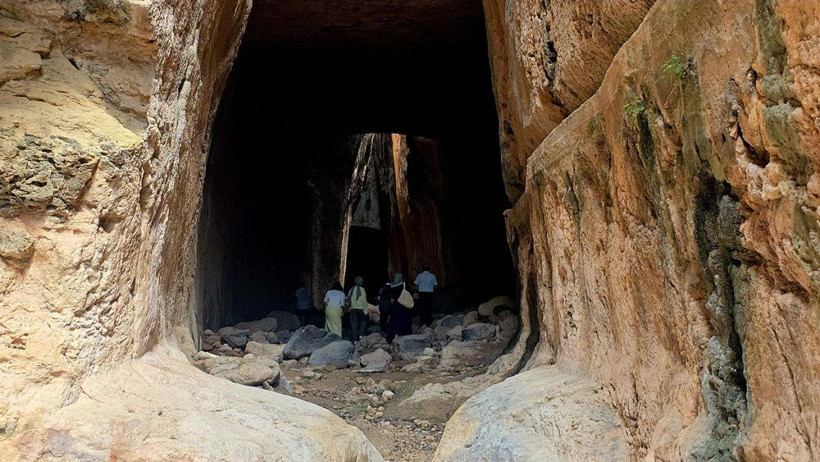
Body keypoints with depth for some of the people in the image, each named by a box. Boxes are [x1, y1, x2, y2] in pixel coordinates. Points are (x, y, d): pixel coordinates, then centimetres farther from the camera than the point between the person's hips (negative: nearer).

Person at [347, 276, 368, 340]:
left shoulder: (351, 289, 1)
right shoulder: (362, 289, -8)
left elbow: (348, 299, 6)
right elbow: (364, 300, -9)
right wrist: (365, 310, -6)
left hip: (353, 309, 2)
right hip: (361, 308, -2)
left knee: (354, 324, 6)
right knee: (362, 322, 17)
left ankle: (355, 339, 5)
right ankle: (360, 334, 1)